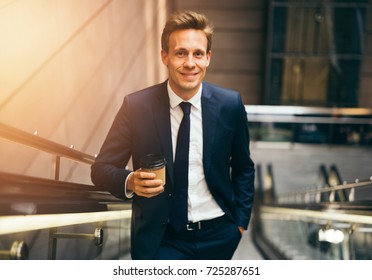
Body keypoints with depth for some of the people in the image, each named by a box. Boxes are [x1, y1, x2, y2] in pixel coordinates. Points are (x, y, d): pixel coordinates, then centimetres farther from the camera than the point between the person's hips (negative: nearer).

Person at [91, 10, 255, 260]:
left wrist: (241, 221, 2)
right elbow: (101, 169, -7)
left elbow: (243, 168, 6)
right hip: (161, 239, -2)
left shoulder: (230, 105, -8)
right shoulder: (136, 106, -13)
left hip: (218, 236, 2)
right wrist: (130, 182, -27)